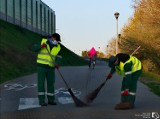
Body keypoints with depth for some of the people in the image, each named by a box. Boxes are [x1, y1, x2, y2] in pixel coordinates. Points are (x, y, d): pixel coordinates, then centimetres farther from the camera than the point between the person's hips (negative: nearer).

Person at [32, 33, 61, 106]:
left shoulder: (58, 47, 2)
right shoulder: (43, 41, -5)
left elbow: (57, 58, 0)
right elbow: (34, 48, -5)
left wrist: (56, 64, -21)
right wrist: (41, 46, -23)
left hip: (51, 67, 4)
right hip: (41, 65, -3)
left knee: (51, 83, 5)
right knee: (41, 83, -5)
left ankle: (51, 100, 17)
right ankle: (41, 101, 0)